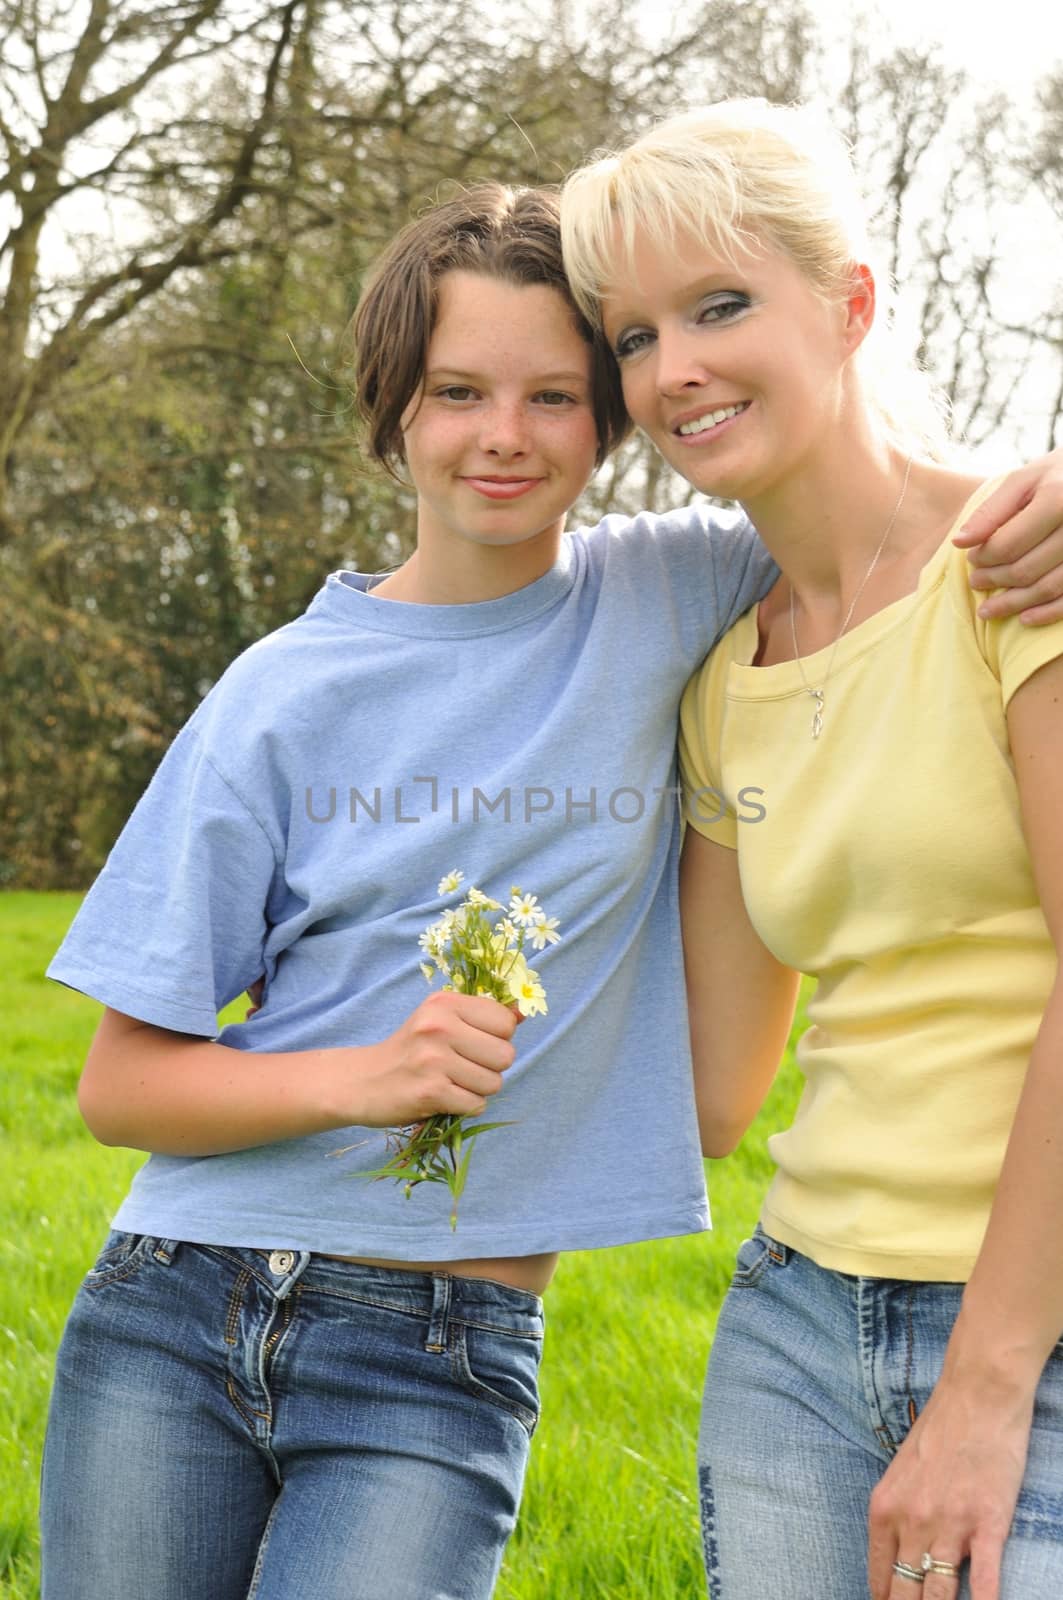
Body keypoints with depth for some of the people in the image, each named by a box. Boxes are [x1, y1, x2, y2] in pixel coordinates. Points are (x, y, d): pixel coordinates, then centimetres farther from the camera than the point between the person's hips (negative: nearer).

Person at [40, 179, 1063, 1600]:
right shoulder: (290, 694, 0)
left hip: (444, 1359, -1)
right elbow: (121, 1084, 1)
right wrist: (359, 1076, -17)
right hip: (173, 1320, 1)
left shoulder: (666, 600, 2)